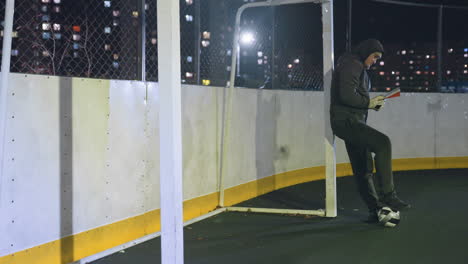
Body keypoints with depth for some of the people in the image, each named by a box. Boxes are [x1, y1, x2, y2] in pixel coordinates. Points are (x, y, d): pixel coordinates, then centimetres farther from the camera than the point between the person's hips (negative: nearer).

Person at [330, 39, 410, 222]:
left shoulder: (358, 67, 25)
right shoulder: (352, 64, -9)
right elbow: (347, 95, -22)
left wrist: (372, 104, 9)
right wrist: (368, 103, -10)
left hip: (353, 121, 11)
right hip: (346, 120, -11)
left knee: (363, 169, 11)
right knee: (383, 143, -26)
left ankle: (374, 209, 16)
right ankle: (387, 195, -27)